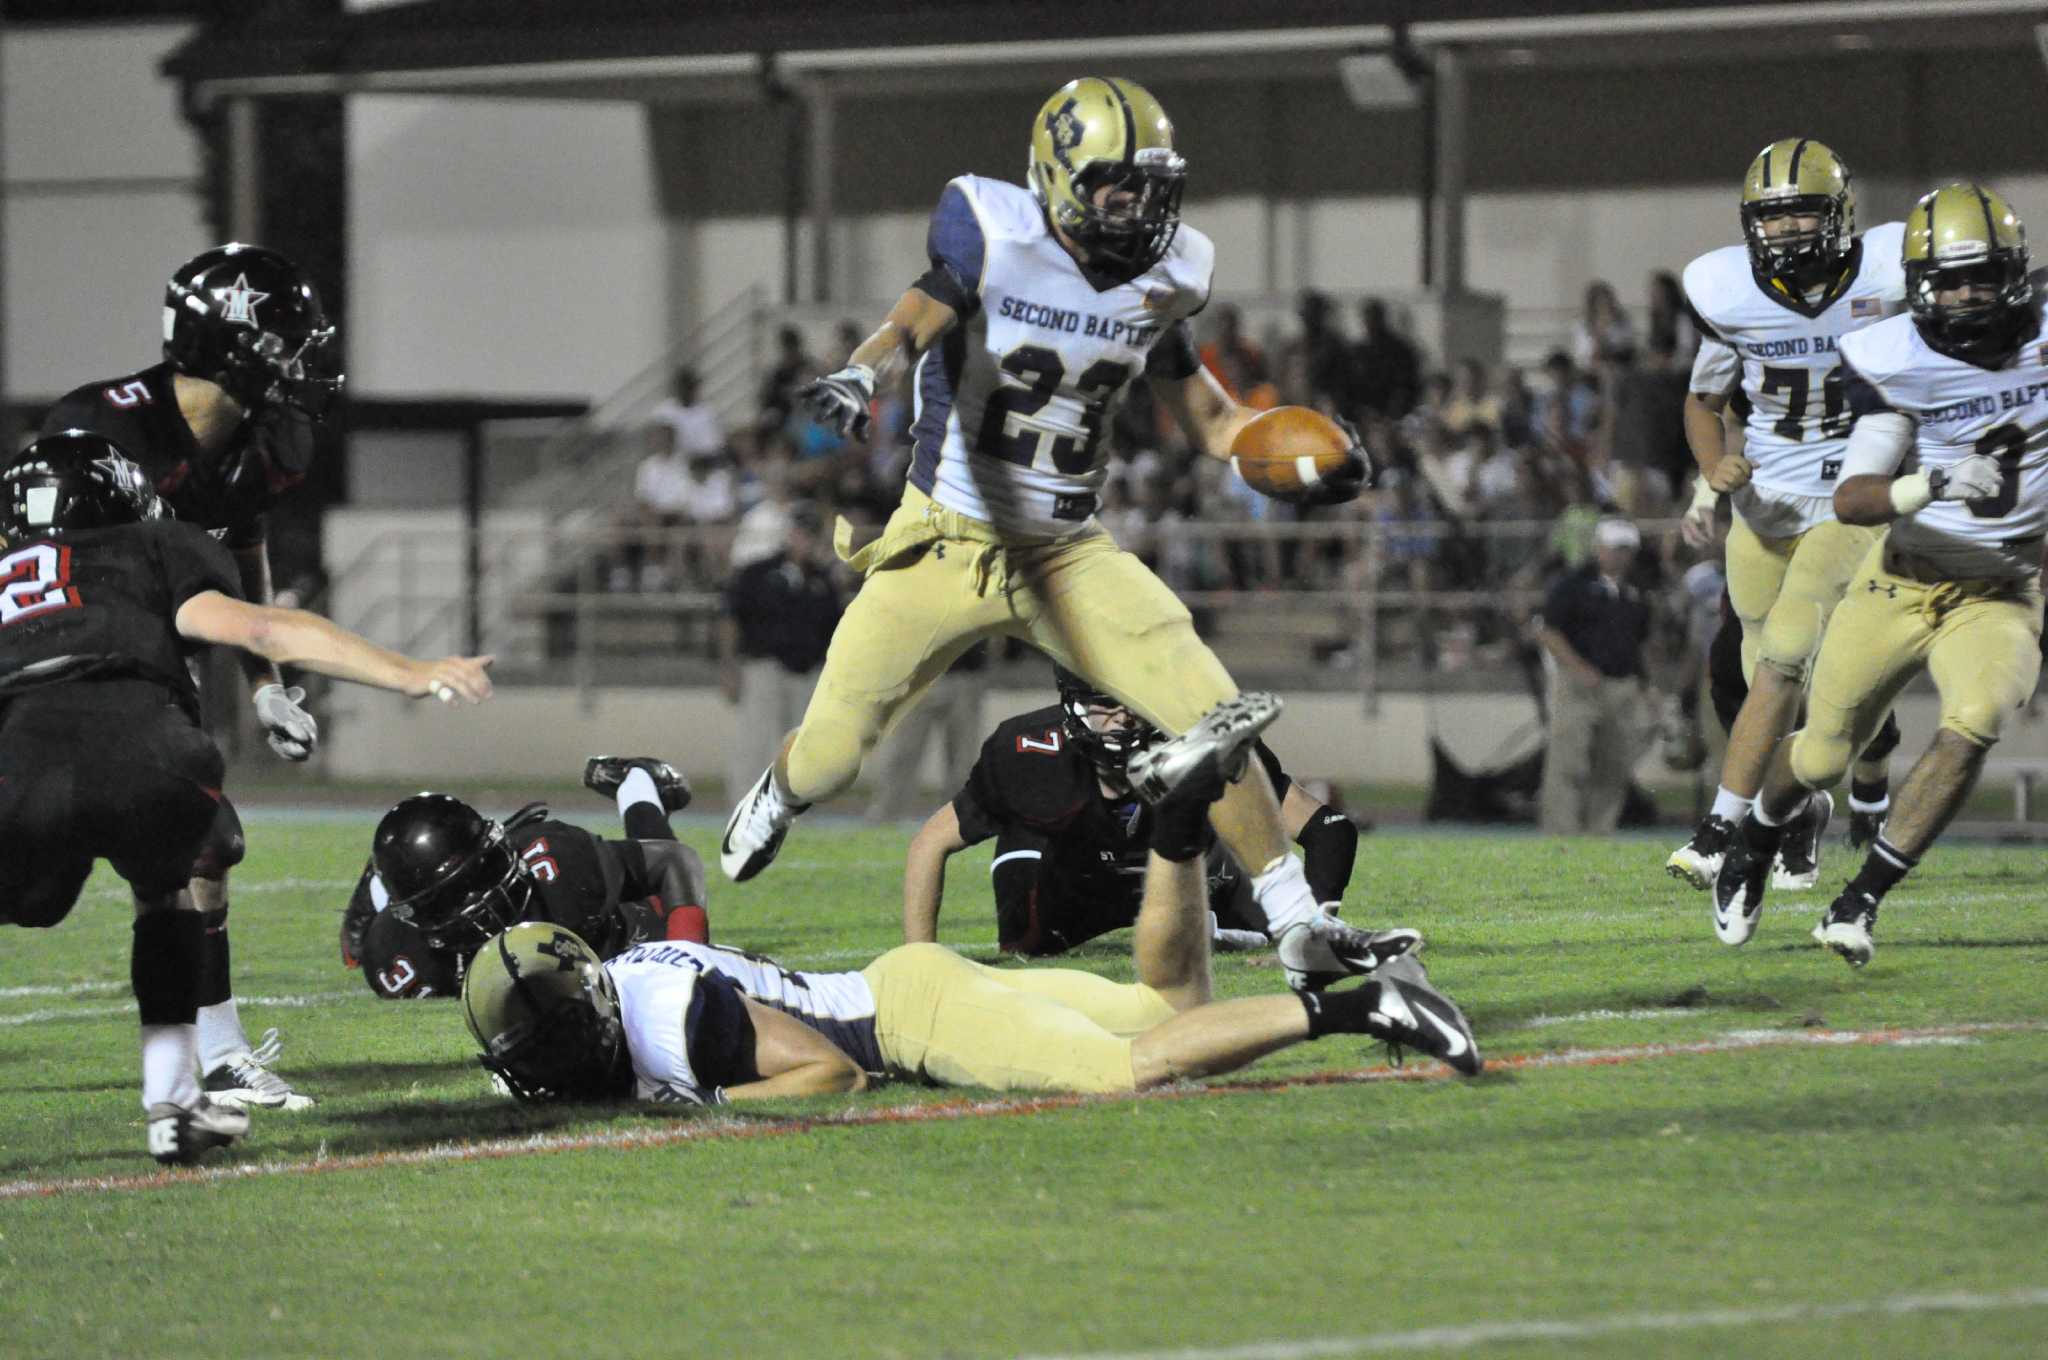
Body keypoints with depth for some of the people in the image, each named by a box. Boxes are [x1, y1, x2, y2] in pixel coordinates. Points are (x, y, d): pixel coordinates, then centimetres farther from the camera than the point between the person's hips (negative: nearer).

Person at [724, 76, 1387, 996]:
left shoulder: (1158, 279, 1)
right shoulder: (994, 242, -15)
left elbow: (1204, 415, 13)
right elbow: (915, 321, -31)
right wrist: (860, 376, -53)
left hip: (1069, 555, 3)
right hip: (946, 541, -3)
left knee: (1210, 717, -12)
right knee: (828, 756, 3)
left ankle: (1294, 919, -1)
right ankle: (777, 798, 41)